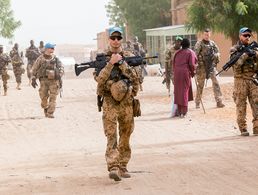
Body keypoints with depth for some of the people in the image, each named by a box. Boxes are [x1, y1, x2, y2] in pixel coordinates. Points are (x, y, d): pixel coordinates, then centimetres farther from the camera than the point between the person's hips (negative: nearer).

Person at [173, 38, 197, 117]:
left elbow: (173, 62, 12)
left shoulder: (178, 52, 15)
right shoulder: (190, 52, 0)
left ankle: (179, 111, 17)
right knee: (185, 91, -1)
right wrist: (193, 72, 7)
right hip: (185, 72, -5)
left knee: (178, 91, 11)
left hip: (177, 73, 5)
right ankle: (183, 112, -4)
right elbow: (192, 64, -7)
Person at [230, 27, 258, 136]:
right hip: (241, 81, -3)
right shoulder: (234, 50, 2)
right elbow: (236, 64, -11)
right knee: (241, 105, 0)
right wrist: (245, 55, -20)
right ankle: (243, 129, 4)